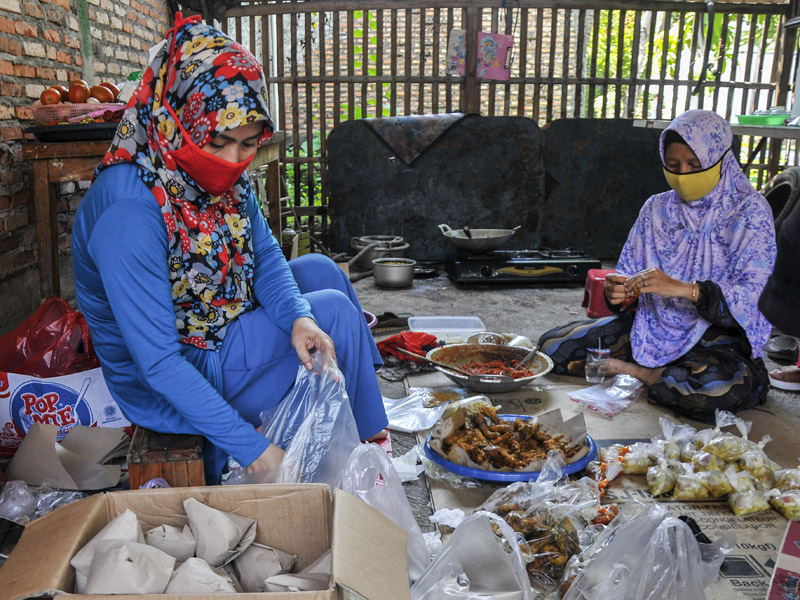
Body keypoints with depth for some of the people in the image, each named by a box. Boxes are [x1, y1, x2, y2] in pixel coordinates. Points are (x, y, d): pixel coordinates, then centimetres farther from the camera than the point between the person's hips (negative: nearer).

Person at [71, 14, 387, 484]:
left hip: (219, 325, 8)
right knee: (335, 311, -13)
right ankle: (371, 446, 10)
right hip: (161, 390, -8)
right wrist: (251, 447, -32)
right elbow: (158, 363, -33)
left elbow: (265, 253, -2)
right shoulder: (129, 213, -34)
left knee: (321, 270, 9)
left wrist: (298, 317, -22)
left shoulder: (220, 172, -9)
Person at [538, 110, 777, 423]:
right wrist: (618, 293, -15)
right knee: (553, 345, -13)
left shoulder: (750, 212, -5)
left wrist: (684, 289, -30)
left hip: (715, 334, -4)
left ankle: (628, 371, -11)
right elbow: (630, 275, 10)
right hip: (652, 326, 4)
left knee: (719, 386, -40)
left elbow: (753, 295, -15)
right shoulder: (657, 208, 9)